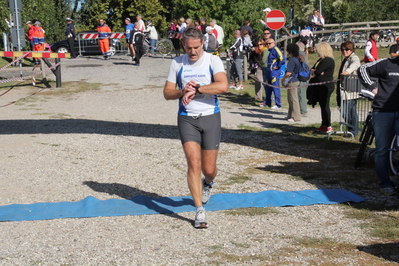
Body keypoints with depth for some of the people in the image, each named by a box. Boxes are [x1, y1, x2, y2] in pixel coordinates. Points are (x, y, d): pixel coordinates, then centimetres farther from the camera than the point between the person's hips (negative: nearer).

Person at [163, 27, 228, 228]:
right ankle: (200, 211, -6)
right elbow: (167, 93, 5)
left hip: (210, 117, -1)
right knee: (193, 163, -13)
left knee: (209, 168, 5)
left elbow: (223, 86, -21)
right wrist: (183, 91, -14)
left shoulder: (213, 61, -4)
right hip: (187, 119, 1)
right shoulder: (177, 63, 5)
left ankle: (207, 184, 43)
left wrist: (196, 89, -20)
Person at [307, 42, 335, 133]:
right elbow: (312, 70, 15)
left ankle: (328, 126, -1)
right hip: (320, 86, 10)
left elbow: (317, 72, -21)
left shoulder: (328, 60, -16)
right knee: (323, 106, 13)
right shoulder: (321, 60, 17)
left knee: (325, 106, -6)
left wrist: (314, 71, 0)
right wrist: (314, 71, -8)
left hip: (325, 86, -10)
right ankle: (324, 125, 20)